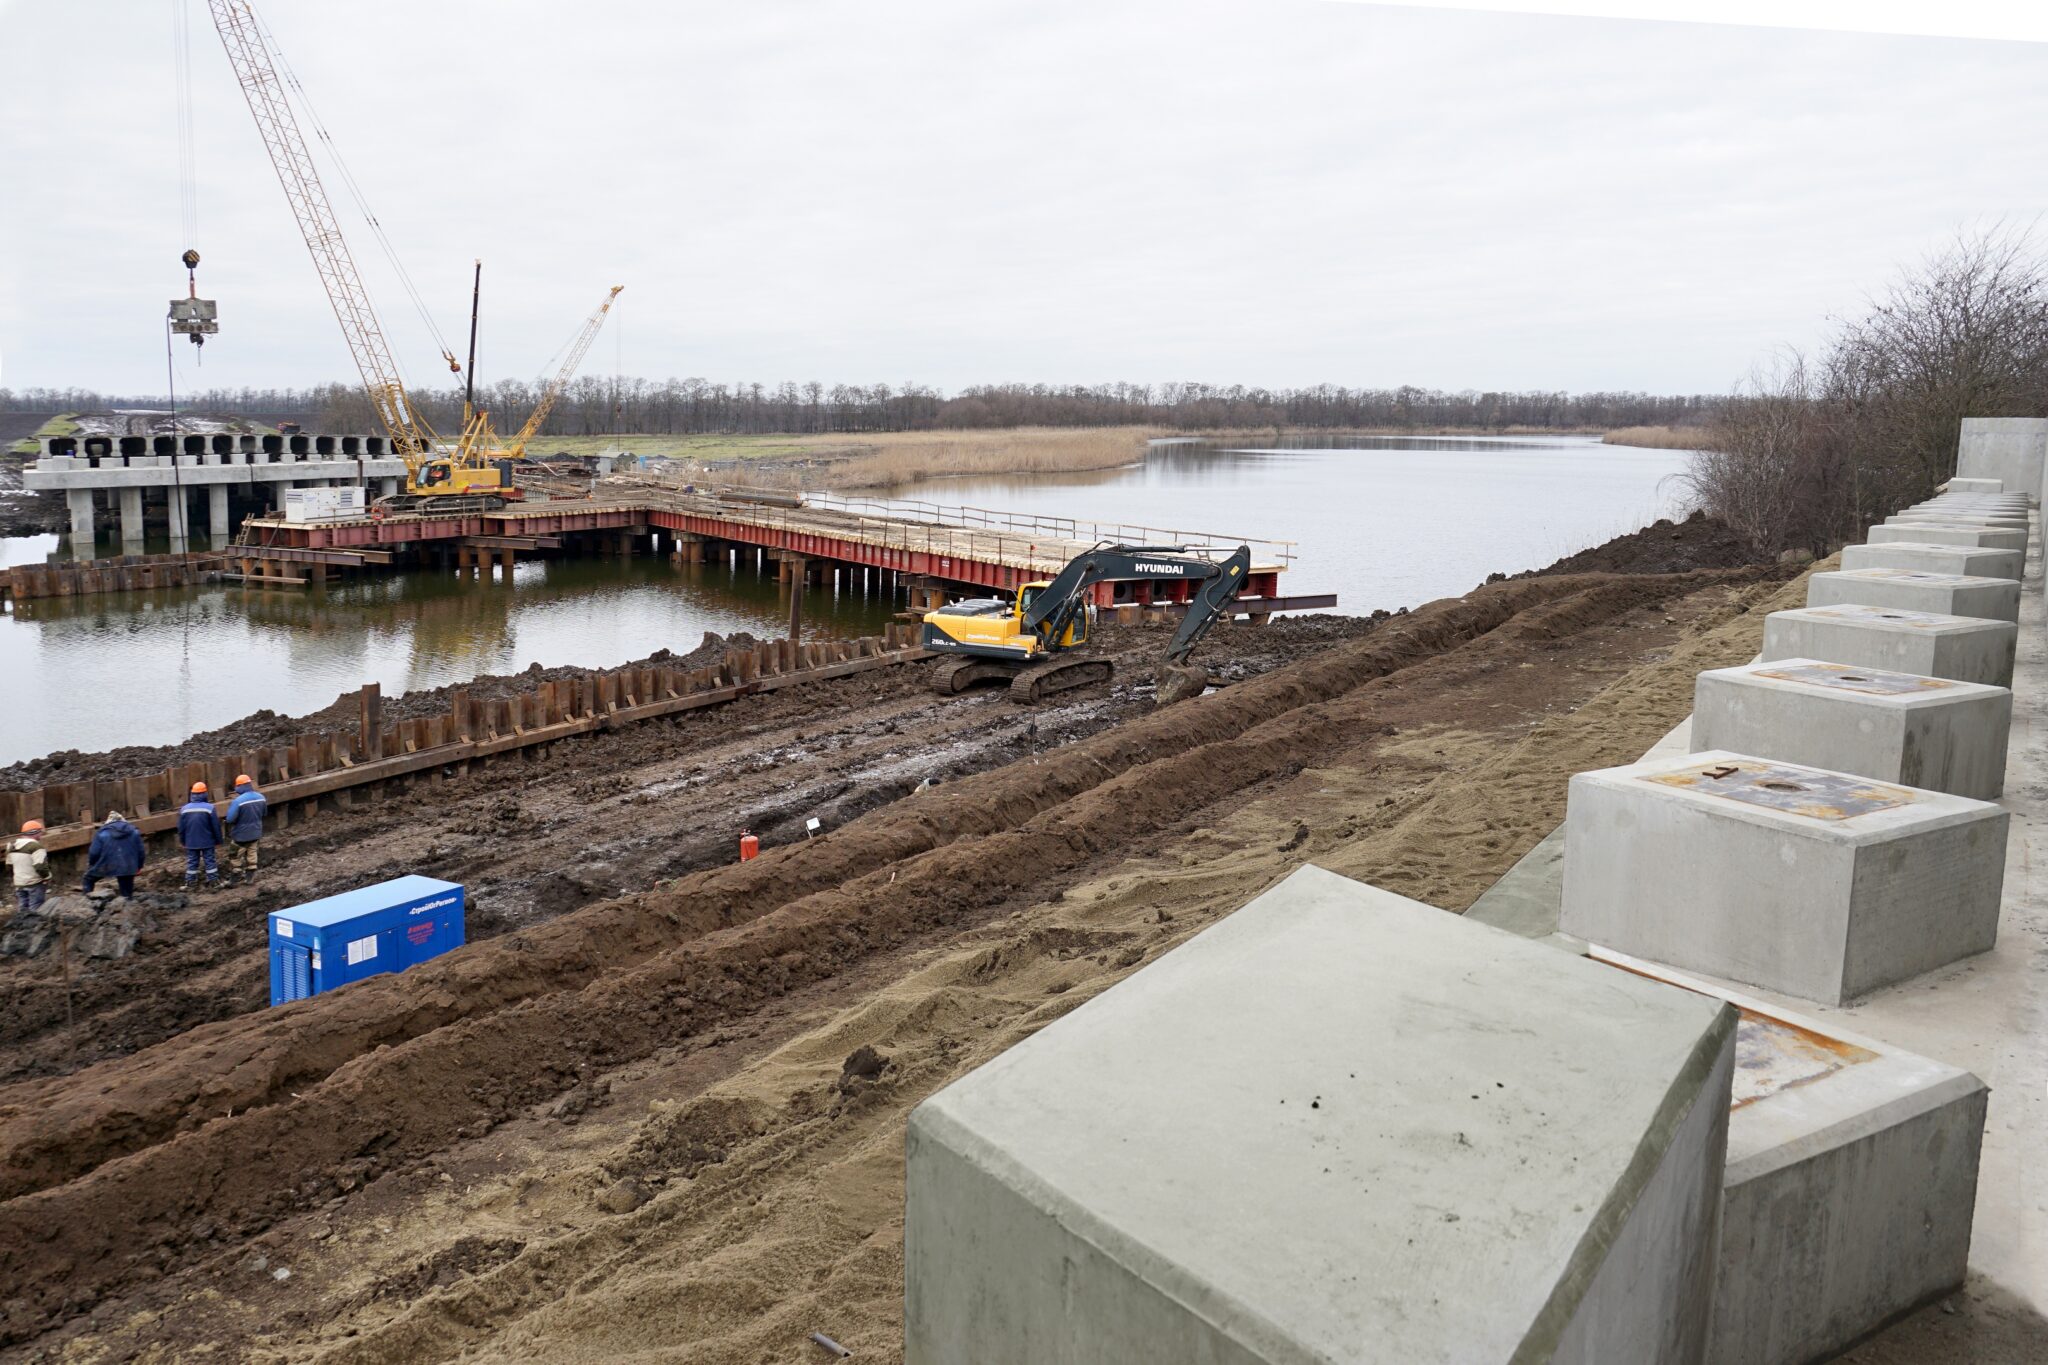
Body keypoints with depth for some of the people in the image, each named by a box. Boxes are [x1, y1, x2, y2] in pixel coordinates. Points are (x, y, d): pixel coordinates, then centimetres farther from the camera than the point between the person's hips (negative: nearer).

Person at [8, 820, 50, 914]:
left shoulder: (12, 846, 8)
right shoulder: (35, 846, -18)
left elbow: (9, 867, 15)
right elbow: (40, 866, -23)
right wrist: (47, 877, -8)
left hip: (19, 883, 7)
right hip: (35, 883, -7)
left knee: (22, 910, 14)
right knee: (35, 910, -2)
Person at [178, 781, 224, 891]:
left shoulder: (185, 808, -3)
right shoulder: (209, 808, -13)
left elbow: (181, 827, 4)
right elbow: (216, 826, -8)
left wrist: (182, 841, 17)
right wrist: (218, 841, 3)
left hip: (191, 842, 3)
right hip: (207, 841, -2)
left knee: (192, 862, 12)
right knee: (209, 861, 5)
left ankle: (190, 883, 16)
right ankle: (213, 883, 8)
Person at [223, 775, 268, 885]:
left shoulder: (238, 801, -26)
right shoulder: (260, 797, -5)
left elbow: (230, 819, -25)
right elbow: (264, 813, 9)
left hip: (241, 834, -6)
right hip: (255, 832, 6)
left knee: (235, 856, 11)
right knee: (251, 854, 18)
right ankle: (250, 878, 23)